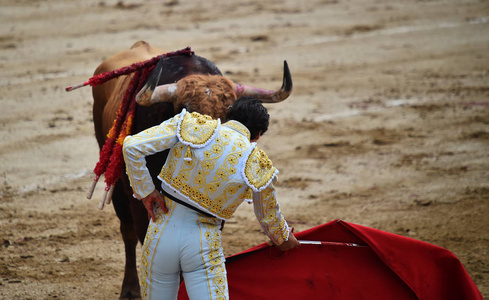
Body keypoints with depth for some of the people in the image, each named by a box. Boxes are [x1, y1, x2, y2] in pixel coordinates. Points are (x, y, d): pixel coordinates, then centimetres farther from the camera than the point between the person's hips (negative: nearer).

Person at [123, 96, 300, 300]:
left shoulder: (191, 126, -4)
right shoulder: (256, 164, -4)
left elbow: (132, 146, -11)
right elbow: (269, 216, 12)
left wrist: (145, 191, -2)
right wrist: (284, 239, 33)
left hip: (161, 232, 2)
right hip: (204, 244, -1)